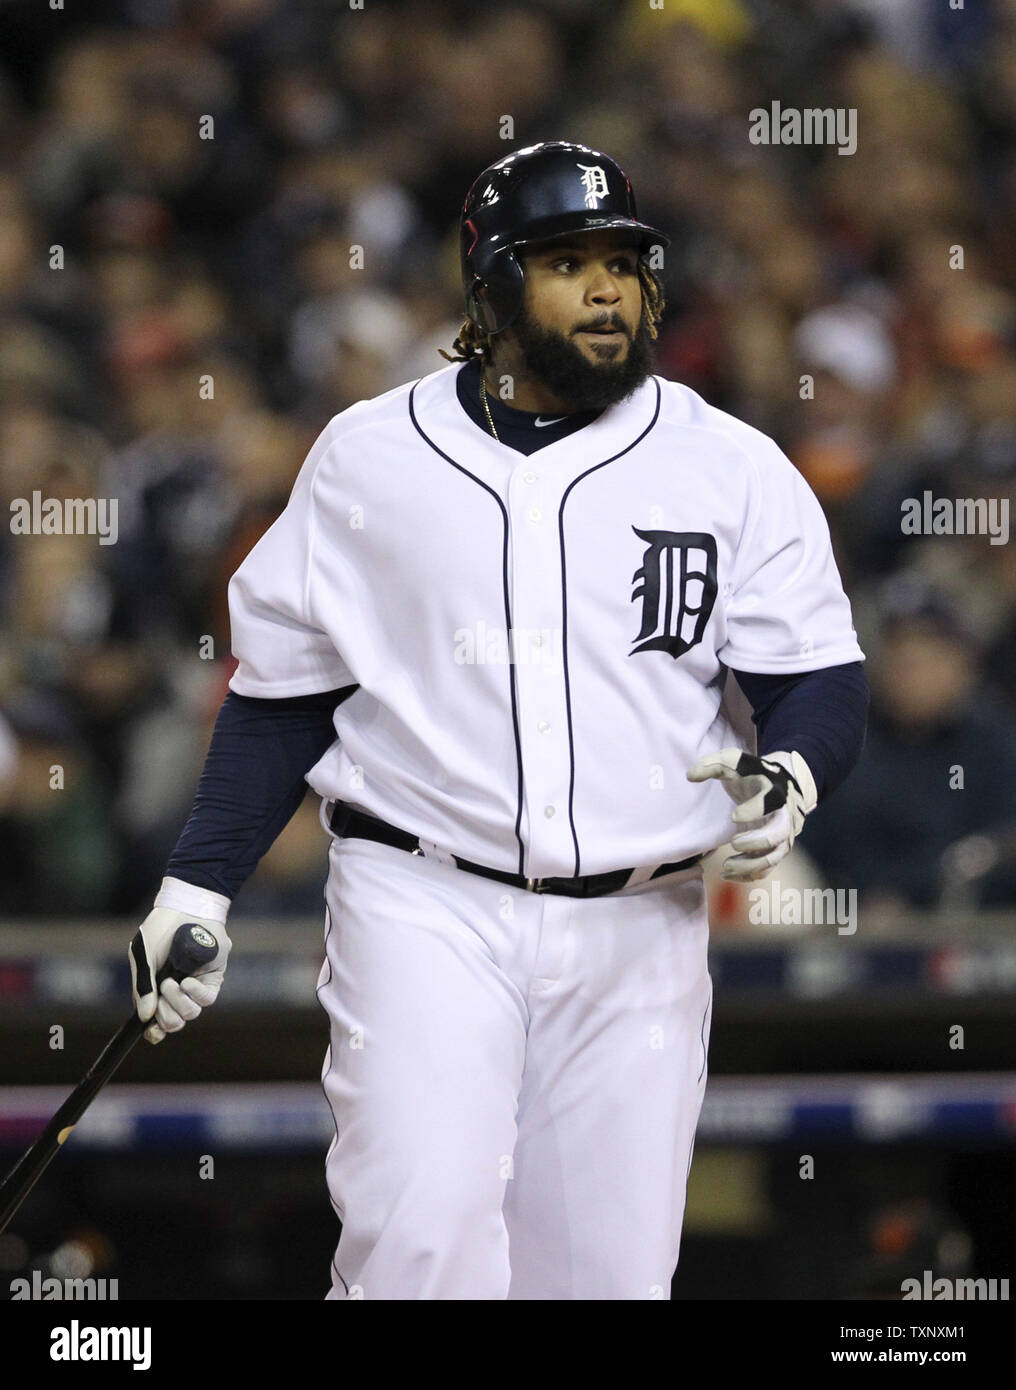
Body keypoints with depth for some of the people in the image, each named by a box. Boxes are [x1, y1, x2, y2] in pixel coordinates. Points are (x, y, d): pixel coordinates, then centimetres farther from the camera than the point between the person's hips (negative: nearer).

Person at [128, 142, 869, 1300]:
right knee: (422, 1235, -19)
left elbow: (820, 679, 4)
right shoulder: (368, 457, 4)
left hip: (636, 932, 2)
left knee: (609, 1264, 1)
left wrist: (787, 778, -19)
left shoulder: (732, 468, 4)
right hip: (422, 909, -2)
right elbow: (284, 686, 11)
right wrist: (196, 888, 5)